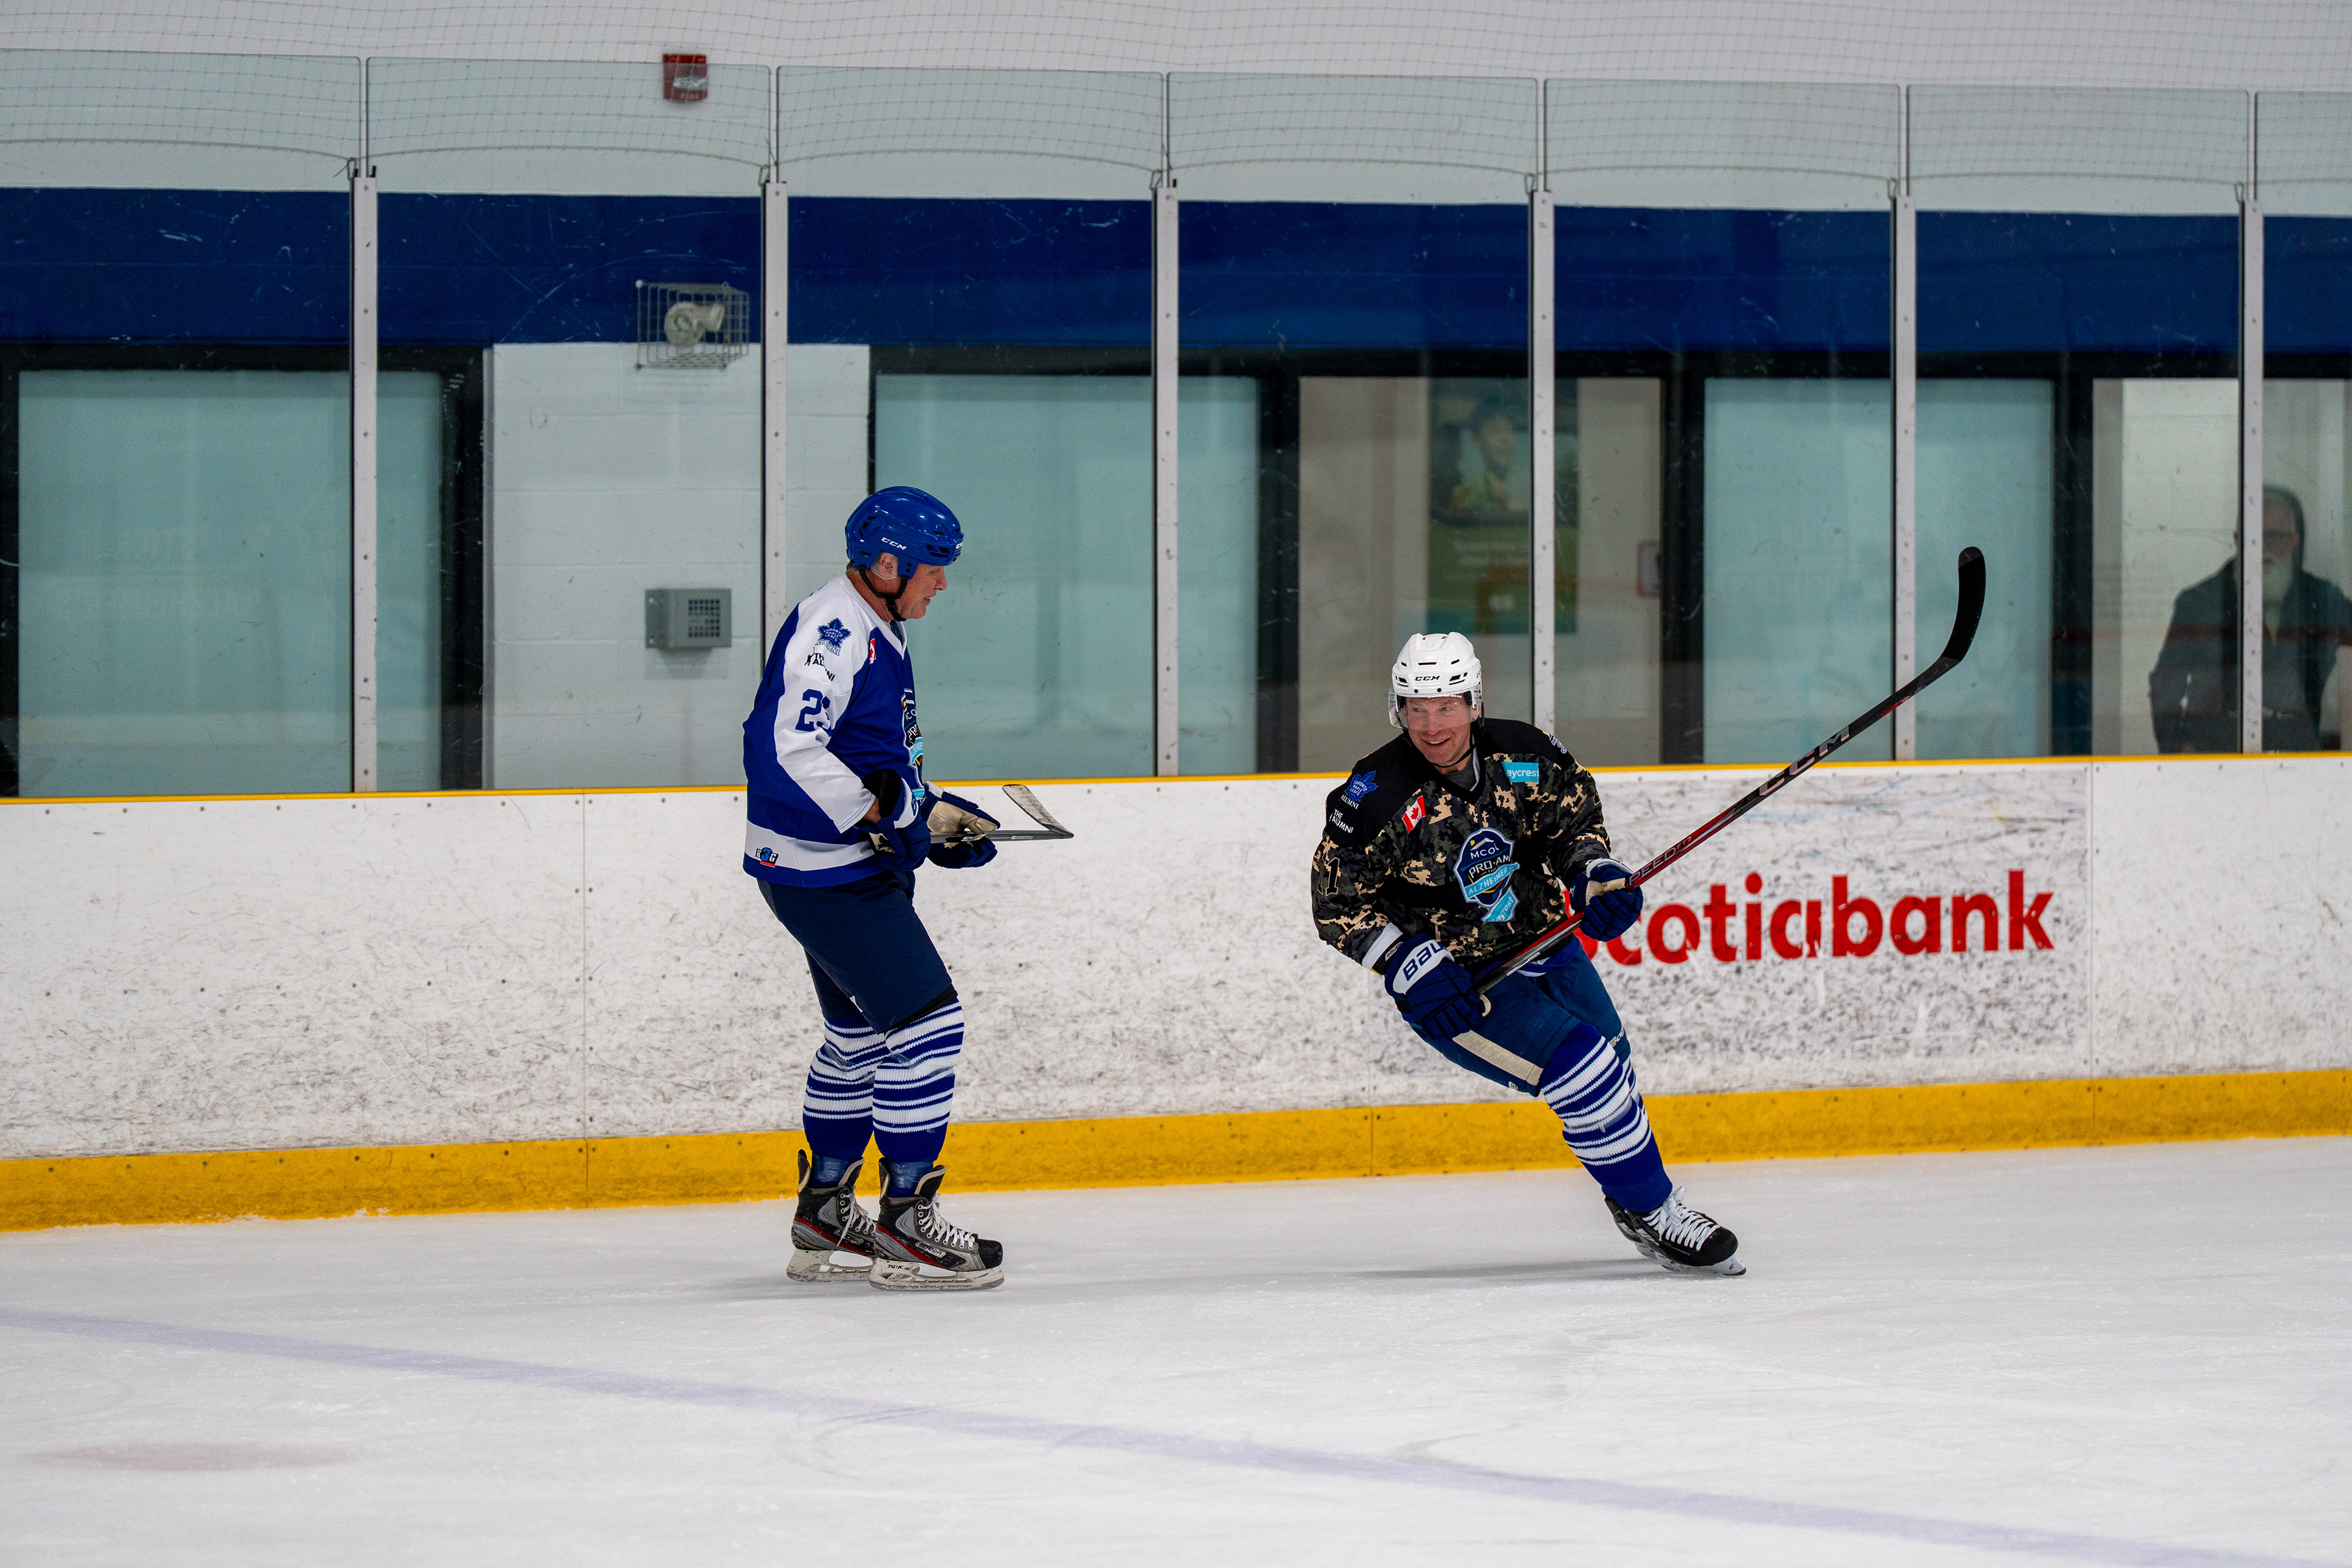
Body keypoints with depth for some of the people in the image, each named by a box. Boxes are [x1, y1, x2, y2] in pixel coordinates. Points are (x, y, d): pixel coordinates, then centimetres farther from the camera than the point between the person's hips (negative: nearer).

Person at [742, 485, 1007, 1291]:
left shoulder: (878, 634, 15)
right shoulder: (829, 628, -18)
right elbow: (785, 749, -29)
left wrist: (937, 818, 11)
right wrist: (886, 813, -26)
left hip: (856, 866, 11)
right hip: (819, 869, -11)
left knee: (861, 1034, 18)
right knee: (926, 1019, -13)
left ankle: (824, 1217, 27)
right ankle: (907, 1220, -8)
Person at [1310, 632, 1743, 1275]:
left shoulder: (1523, 755, -8)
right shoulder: (1376, 798, -19)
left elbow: (1572, 813, 9)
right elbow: (1337, 902, -14)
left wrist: (1595, 872, -11)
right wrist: (1409, 963, -25)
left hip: (1541, 942, 6)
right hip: (1452, 981, -6)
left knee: (1612, 1071, 19)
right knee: (1581, 1066, -20)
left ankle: (1628, 1198, 47)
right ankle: (1654, 1211, -7)